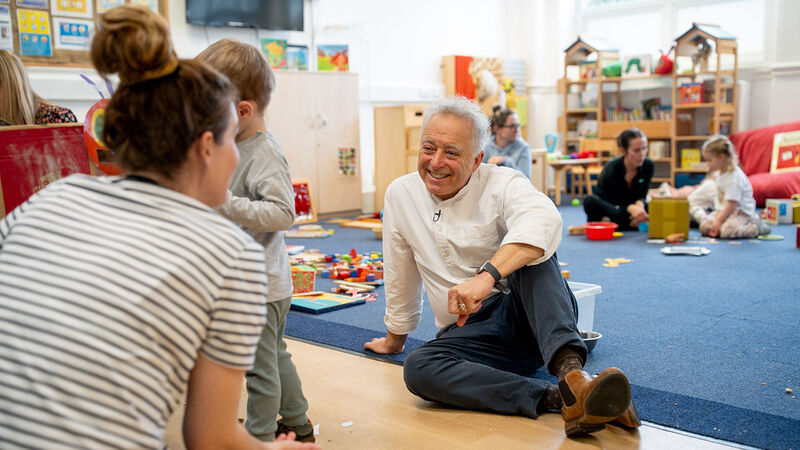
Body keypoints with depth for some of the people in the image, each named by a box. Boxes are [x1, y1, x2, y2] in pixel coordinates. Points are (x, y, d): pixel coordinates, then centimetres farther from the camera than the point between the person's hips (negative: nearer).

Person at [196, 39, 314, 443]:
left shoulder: (264, 155, -21)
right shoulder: (237, 146, 9)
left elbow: (282, 212, -30)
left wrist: (227, 203, -32)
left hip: (258, 288, -11)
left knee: (258, 368, 2)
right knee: (276, 357, 22)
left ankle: (260, 437, 17)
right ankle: (298, 425, 37)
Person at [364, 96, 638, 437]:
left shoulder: (501, 184, -11)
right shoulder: (400, 195, 4)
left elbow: (544, 220, -35)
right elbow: (400, 277, 16)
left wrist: (488, 274, -49)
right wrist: (394, 339, 25)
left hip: (526, 313, -3)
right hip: (469, 331, 3)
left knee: (529, 253, -31)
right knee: (417, 369, -28)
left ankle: (570, 370, -47)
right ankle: (558, 399, -36)